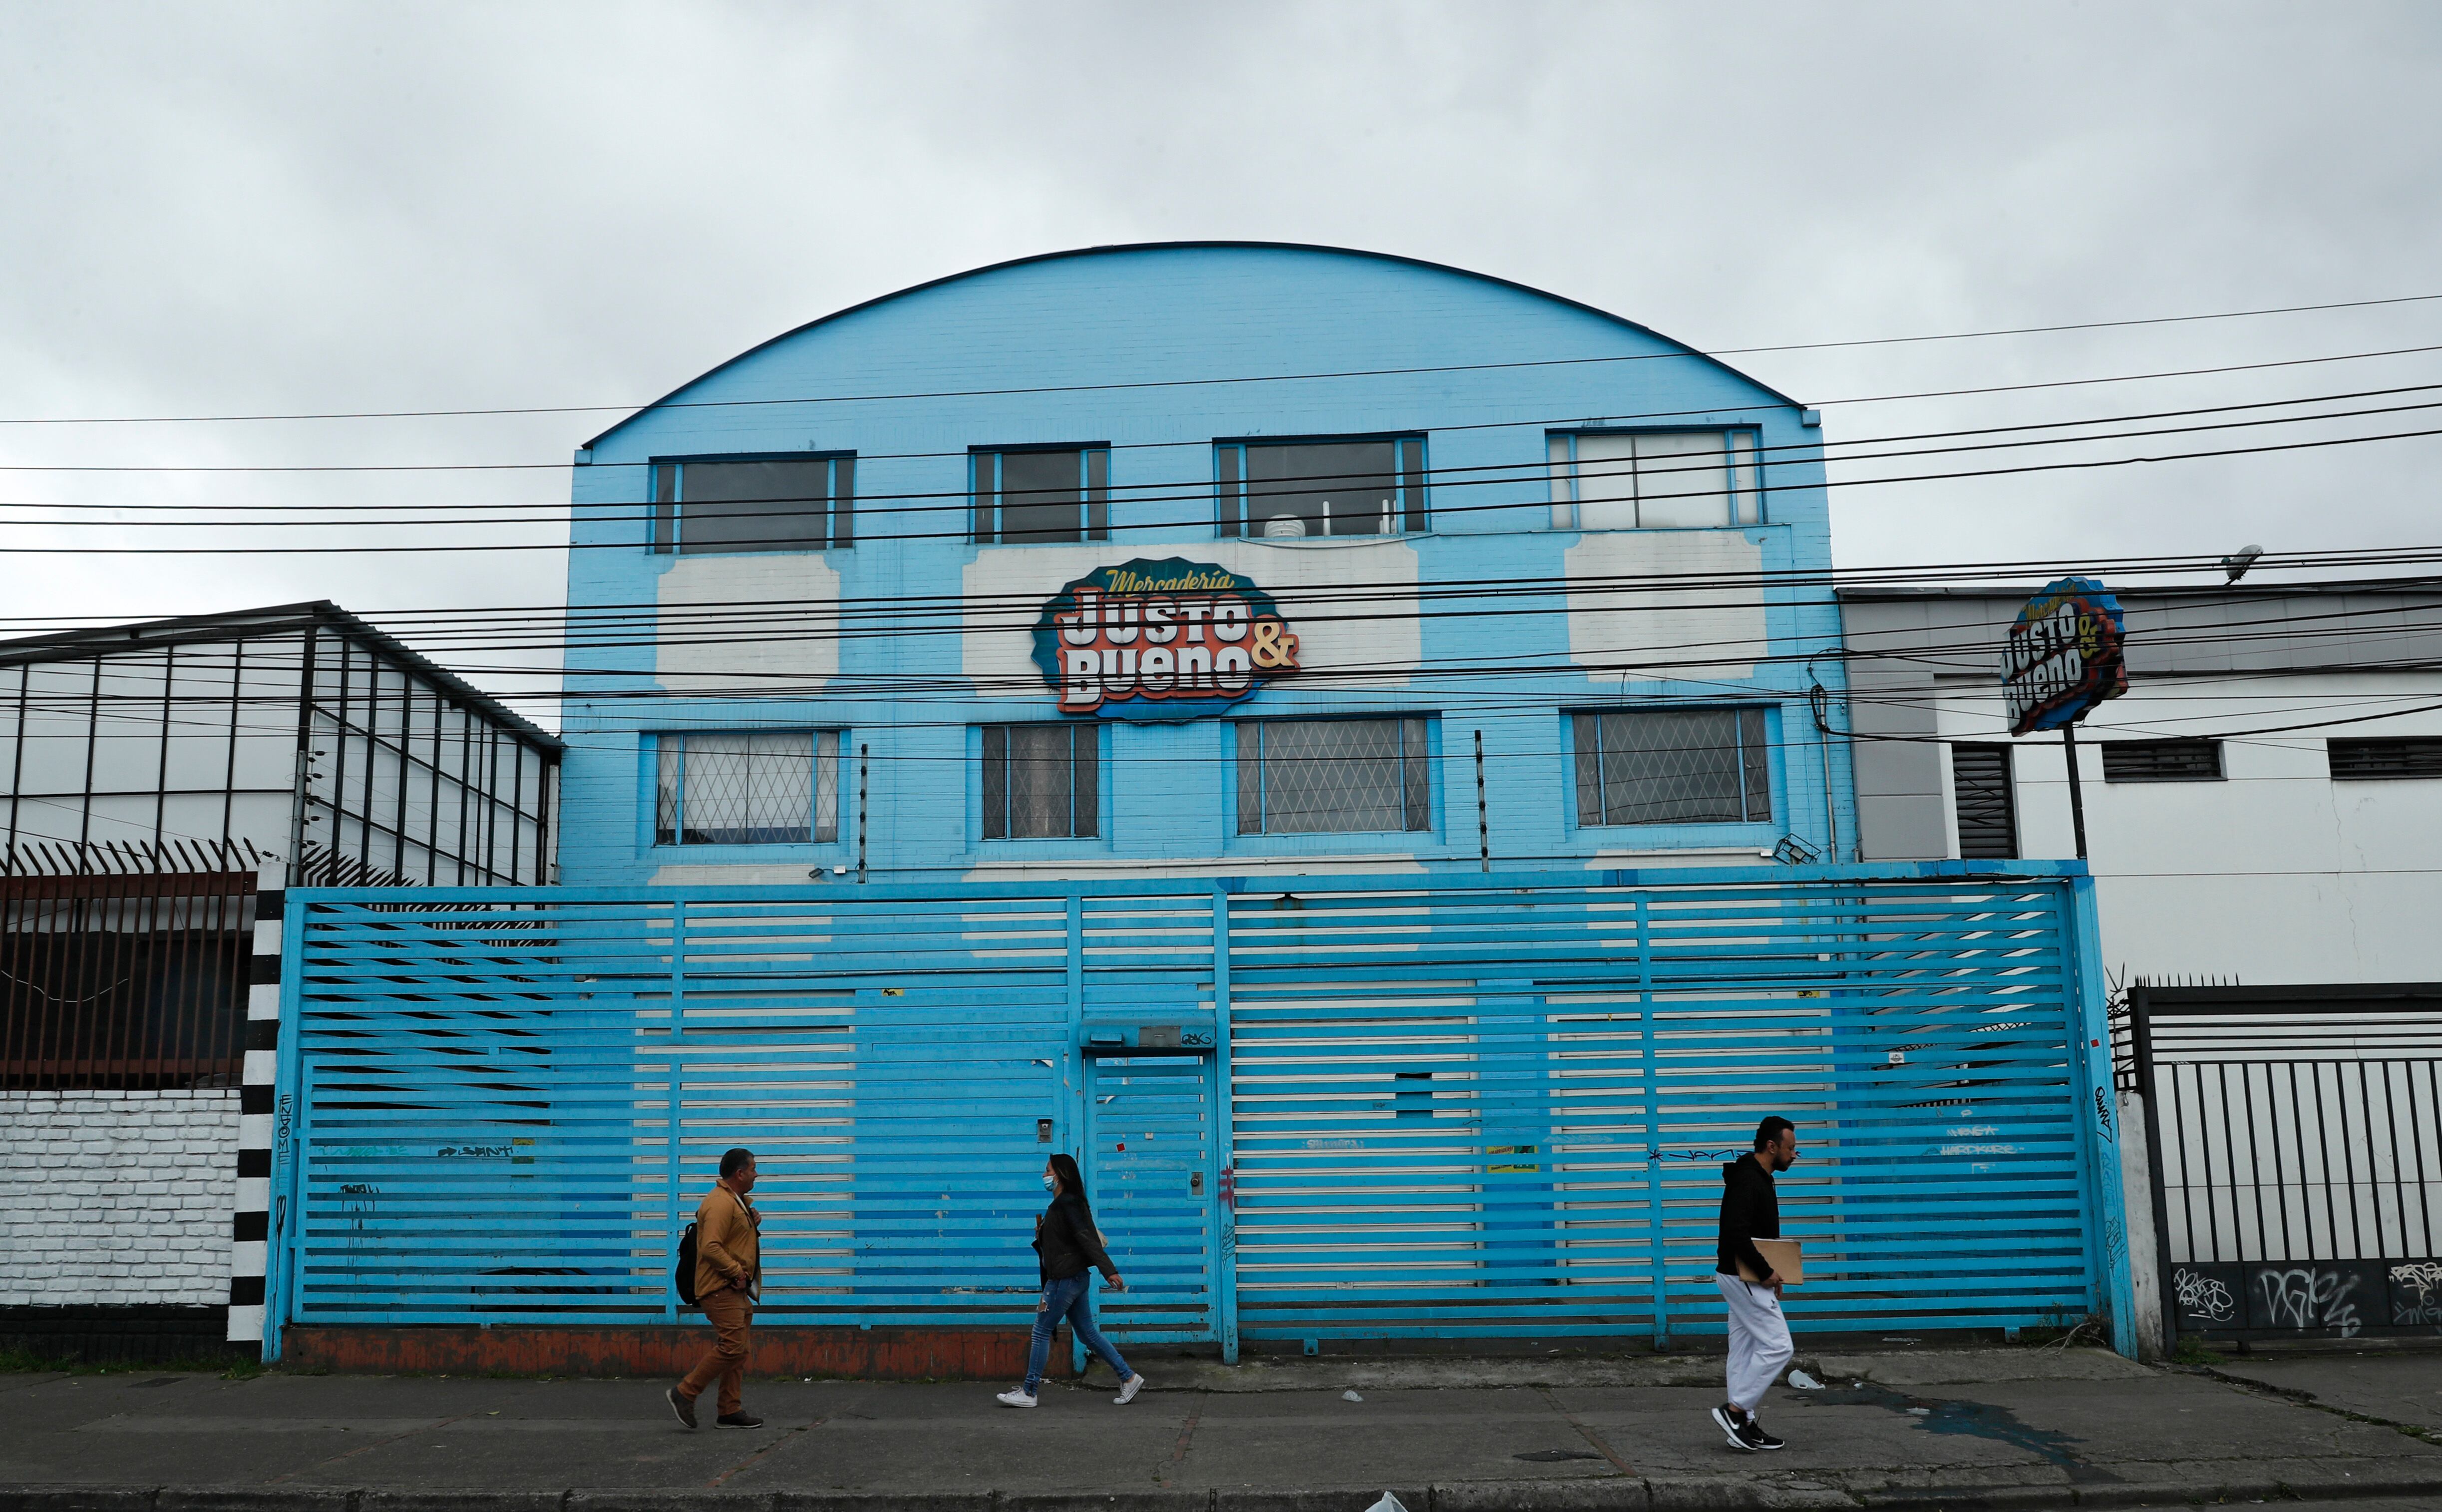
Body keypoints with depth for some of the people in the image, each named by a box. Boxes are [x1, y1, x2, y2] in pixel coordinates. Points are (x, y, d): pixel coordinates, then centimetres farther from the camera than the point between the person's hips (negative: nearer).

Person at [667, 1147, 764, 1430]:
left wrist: (753, 1218, 15)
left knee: (737, 1350, 10)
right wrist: (737, 1273, -21)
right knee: (731, 1347, -14)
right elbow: (711, 1247, -26)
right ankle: (685, 1393, -4)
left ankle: (731, 1412, 13)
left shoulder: (736, 1201, 18)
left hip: (735, 1290, 11)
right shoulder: (720, 1203, -16)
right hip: (721, 1289, -11)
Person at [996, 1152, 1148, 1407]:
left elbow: (1088, 1239, -25)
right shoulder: (1060, 1205, 16)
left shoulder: (1068, 1204, -15)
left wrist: (1109, 1271, -31)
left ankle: (1028, 1393, 4)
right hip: (1073, 1278, 10)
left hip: (1067, 1279, -10)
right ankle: (1129, 1378, 12)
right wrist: (1041, 1235, 9)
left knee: (1041, 1331, -3)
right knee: (1088, 1334, 11)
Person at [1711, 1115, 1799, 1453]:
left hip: (1744, 1278, 11)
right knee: (1778, 1347, -8)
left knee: (1746, 1351, 12)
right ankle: (1734, 1410, -3)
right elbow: (1736, 1236, -29)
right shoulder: (1747, 1182, -22)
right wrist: (1767, 1272, -22)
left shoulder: (1758, 1177, 12)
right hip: (1745, 1279, -11)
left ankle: (1745, 1425, 16)